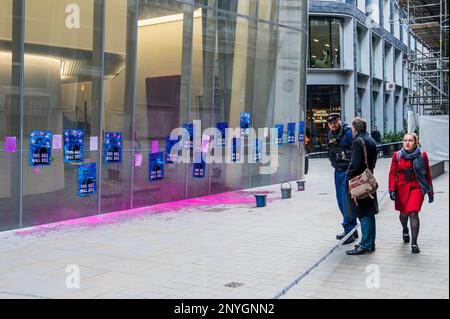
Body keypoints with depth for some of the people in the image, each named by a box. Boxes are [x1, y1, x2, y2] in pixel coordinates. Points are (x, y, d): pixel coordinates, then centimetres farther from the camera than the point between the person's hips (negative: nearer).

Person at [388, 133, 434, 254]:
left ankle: (414, 243, -9)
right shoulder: (397, 155, 0)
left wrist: (430, 192, 9)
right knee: (404, 213, 15)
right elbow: (392, 173, 2)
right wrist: (392, 189, -7)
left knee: (413, 213, -15)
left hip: (417, 188, -2)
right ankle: (405, 230, 48)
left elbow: (427, 174, 5)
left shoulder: (422, 155, -2)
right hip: (402, 188, 2)